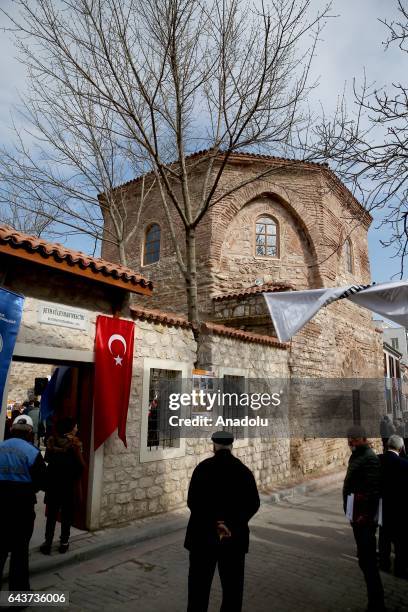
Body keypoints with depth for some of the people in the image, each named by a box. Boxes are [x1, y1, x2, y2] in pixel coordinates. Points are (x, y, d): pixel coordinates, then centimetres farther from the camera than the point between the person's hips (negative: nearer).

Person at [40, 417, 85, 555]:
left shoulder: (52, 440, -3)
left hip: (53, 481, 3)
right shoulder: (74, 443, -15)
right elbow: (81, 464, -14)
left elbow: (47, 458, 5)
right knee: (67, 513, 10)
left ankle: (48, 542, 14)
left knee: (51, 513, 13)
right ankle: (64, 542, 16)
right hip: (69, 483, -3)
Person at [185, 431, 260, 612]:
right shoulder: (244, 470, 0)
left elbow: (193, 502, -16)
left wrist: (215, 524, -16)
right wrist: (231, 525, -15)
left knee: (199, 585, 13)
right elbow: (253, 504, -9)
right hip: (235, 537, 2)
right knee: (232, 587, 16)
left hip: (203, 535, -2)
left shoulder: (203, 467, -7)